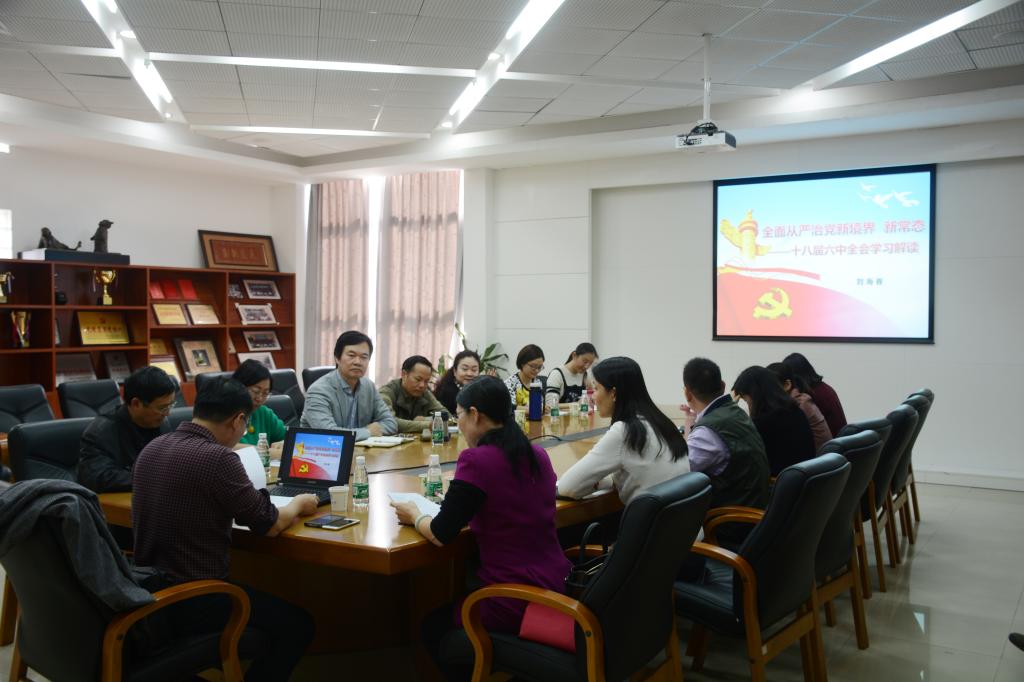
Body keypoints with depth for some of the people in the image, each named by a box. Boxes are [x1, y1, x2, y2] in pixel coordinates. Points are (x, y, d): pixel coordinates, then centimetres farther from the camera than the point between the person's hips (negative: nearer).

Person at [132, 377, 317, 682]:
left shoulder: (151, 448, 3)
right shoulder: (217, 457, -21)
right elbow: (271, 525, -13)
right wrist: (299, 503, 7)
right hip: (191, 600, -9)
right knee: (297, 624, 8)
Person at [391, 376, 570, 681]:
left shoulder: (476, 459, -17)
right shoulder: (538, 455, 5)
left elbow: (441, 534, -13)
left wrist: (414, 515, 7)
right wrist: (460, 497, 20)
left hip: (514, 602, -7)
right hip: (556, 589, 8)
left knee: (434, 626, 22)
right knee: (453, 603, 31)